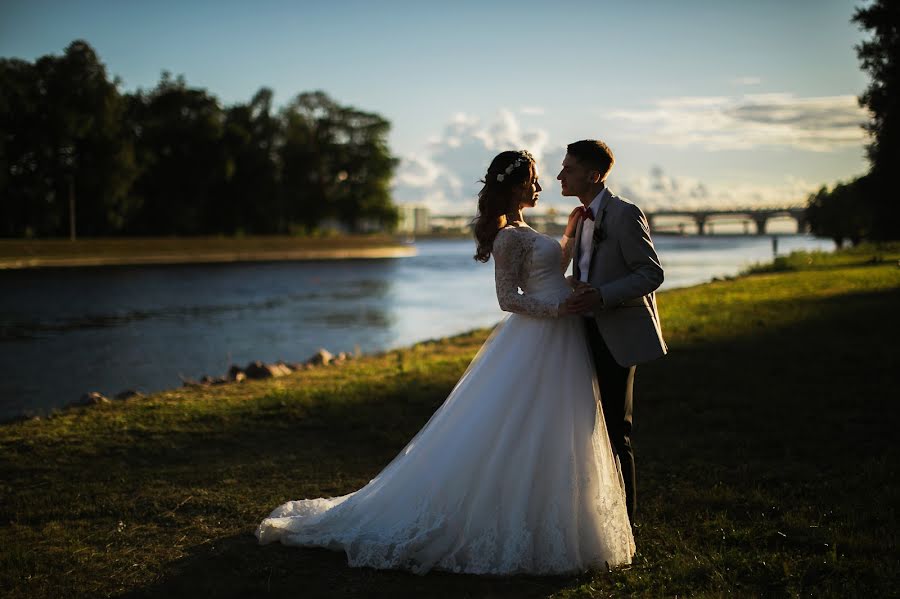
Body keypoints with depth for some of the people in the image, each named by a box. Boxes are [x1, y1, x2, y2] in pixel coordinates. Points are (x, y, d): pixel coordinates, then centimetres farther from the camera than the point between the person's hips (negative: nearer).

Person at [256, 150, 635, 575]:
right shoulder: (509, 237, -13)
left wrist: (570, 237, 19)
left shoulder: (523, 233, 17)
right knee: (523, 440, -6)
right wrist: (559, 308, -23)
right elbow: (508, 298, -17)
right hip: (538, 344, -10)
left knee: (549, 442, 12)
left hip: (558, 343, 10)